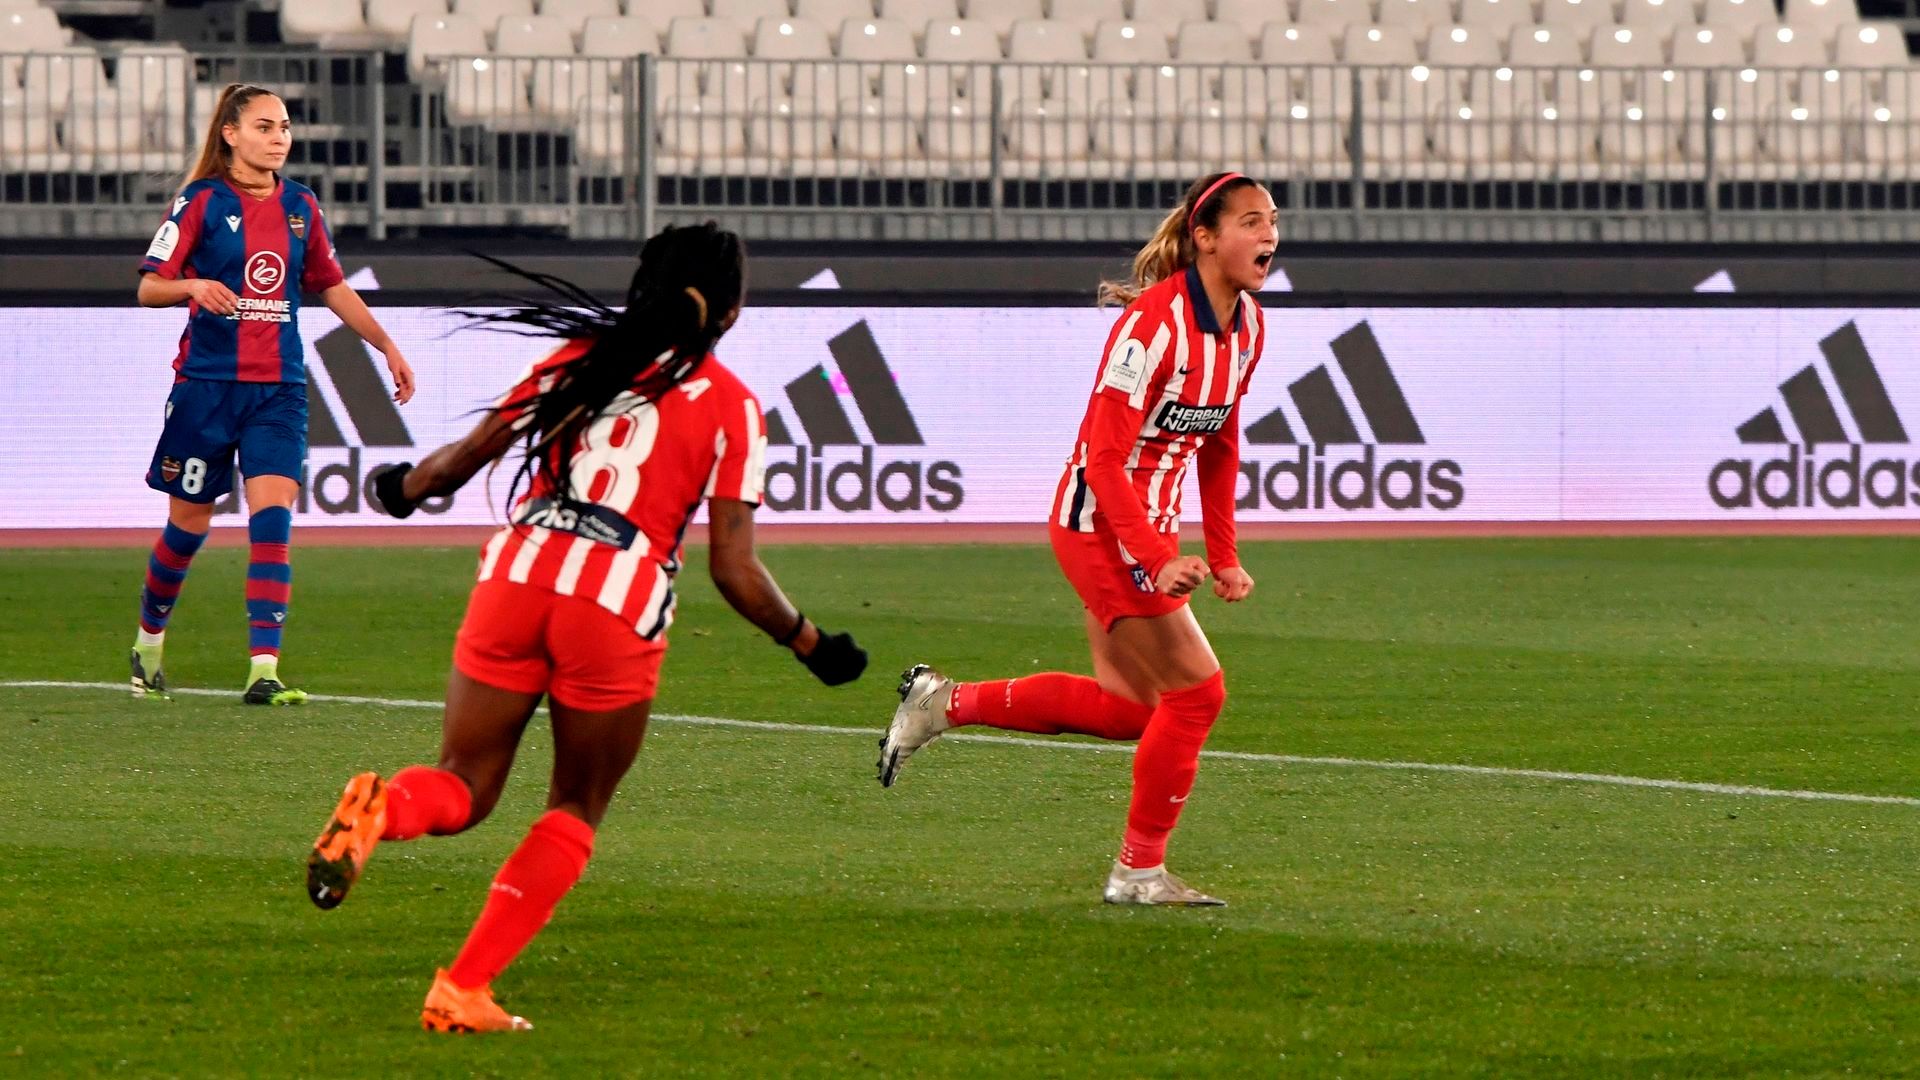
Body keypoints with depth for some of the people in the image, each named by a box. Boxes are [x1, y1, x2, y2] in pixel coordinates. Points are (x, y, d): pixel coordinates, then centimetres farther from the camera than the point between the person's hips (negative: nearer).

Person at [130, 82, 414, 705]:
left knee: (273, 519, -12)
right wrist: (193, 286, -28)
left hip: (279, 389, 3)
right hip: (207, 382, -3)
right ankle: (148, 643, 32)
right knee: (189, 524, 7)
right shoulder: (202, 201, -5)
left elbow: (331, 285, 20)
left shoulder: (300, 206, 9)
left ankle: (264, 671, -17)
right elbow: (148, 287, -7)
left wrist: (387, 346, 19)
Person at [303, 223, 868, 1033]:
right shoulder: (732, 407, 6)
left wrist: (403, 488, 37)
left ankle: (383, 807, -24)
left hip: (517, 572, 3)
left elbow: (466, 457, 16)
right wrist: (807, 642, 16)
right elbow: (734, 570, 1)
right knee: (576, 812, 17)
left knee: (463, 789, 13)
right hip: (619, 607, -2)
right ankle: (463, 990, 5)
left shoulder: (582, 357, 15)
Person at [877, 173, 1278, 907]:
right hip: (1101, 525, -9)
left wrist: (1223, 557, 14)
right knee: (1196, 691, -8)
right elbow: (1105, 454, -23)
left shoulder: (1247, 325, 4)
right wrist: (1155, 560, -30)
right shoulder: (1154, 322, -22)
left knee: (1127, 707, 11)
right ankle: (1139, 871, 6)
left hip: (1148, 529, 9)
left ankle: (945, 702, 21)